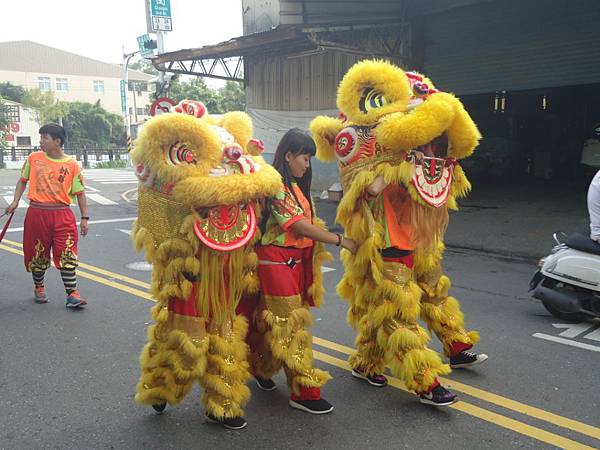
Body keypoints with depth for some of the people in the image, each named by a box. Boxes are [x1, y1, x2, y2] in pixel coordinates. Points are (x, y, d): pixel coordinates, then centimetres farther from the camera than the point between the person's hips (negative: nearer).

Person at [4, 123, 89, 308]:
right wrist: (15, 201, 4)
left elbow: (80, 193, 1)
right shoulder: (33, 158, 4)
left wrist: (84, 218, -2)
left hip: (62, 215, -2)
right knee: (37, 254, 13)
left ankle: (72, 294, -4)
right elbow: (22, 180, 17)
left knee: (67, 255, -8)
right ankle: (38, 288, 34)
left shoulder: (71, 165, -2)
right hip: (37, 213, 2)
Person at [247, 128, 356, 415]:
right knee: (291, 323, -4)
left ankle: (261, 369, 35)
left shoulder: (295, 186, 15)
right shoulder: (276, 186, -15)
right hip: (277, 260, -9)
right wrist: (340, 240, -14)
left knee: (274, 321, 17)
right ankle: (304, 392, 3)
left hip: (296, 261, 9)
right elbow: (300, 226, -19)